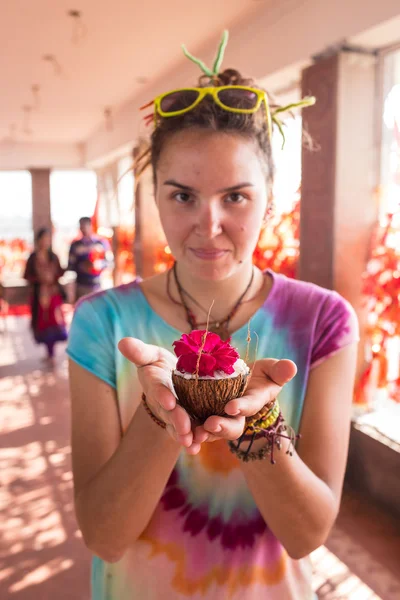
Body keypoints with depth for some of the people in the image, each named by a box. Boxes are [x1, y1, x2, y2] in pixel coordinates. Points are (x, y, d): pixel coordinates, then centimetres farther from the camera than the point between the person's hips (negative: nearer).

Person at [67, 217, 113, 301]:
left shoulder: (102, 242, 3)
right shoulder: (75, 245, 6)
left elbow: (110, 261, 5)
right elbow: (70, 265, 8)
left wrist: (99, 264, -14)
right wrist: (81, 266, -12)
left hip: (100, 285, -1)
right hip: (81, 285, 1)